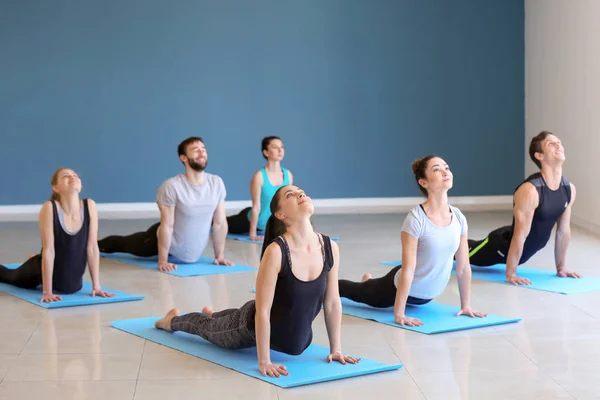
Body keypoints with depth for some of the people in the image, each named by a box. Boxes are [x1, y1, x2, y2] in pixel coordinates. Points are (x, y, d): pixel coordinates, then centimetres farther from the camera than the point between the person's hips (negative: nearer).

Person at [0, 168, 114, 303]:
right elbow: (48, 250, -25)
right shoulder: (50, 208, -26)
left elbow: (92, 247, -13)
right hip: (46, 271, -3)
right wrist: (47, 291, -24)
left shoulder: (89, 206, -18)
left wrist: (96, 286, -12)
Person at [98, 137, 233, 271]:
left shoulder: (217, 183, -15)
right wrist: (162, 260, -21)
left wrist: (220, 255, -4)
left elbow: (220, 222, -6)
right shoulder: (172, 186, -29)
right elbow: (167, 226, -25)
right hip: (167, 242, -4)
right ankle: (95, 244, 52)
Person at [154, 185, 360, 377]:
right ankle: (173, 319, 58)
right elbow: (263, 310, -30)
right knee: (209, 329, 26)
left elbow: (332, 302, -8)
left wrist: (336, 349, -4)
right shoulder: (276, 251, -35)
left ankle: (213, 314, 69)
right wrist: (264, 361, -28)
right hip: (255, 327, -5)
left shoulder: (330, 248, -19)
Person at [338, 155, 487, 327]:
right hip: (401, 288, -5)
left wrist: (466, 306, -1)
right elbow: (408, 269, -30)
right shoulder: (416, 218, -30)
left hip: (428, 295, 5)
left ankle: (368, 280, 63)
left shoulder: (458, 217, -12)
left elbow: (463, 267, -4)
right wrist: (399, 314, -28)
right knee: (356, 291, 23)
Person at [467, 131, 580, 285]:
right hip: (503, 245, -8)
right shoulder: (529, 190, -36)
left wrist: (561, 268, 3)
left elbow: (564, 231, 0)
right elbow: (520, 236, -33)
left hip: (525, 250, 8)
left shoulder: (569, 189, -12)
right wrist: (510, 274, -29)